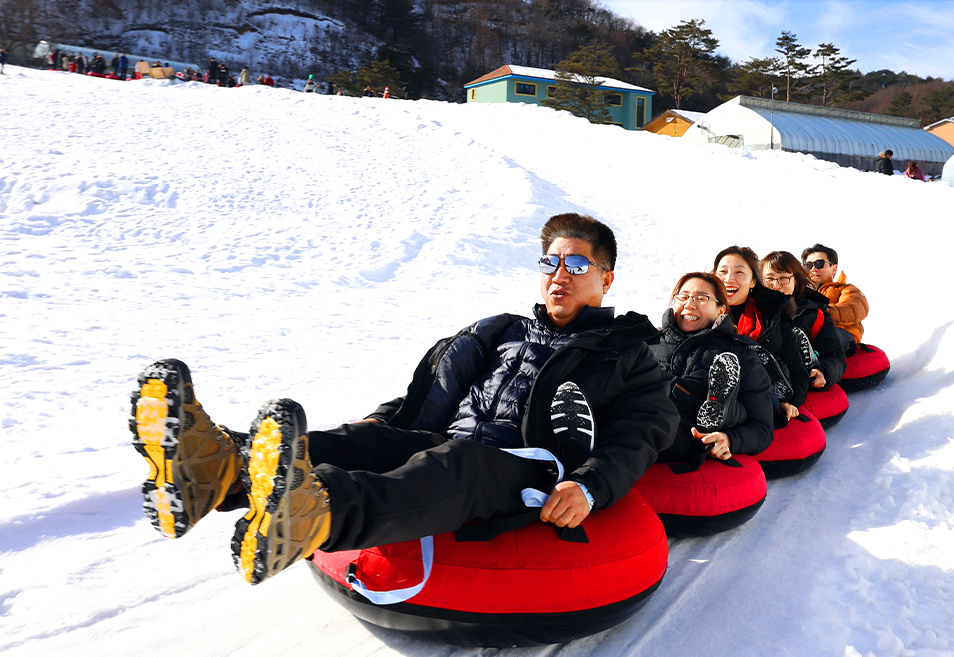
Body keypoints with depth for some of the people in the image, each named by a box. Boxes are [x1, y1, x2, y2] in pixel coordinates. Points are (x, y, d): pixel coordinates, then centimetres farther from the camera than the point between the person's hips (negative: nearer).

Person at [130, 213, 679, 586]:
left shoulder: (628, 357, 18)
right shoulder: (500, 332, 30)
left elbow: (638, 437, 2)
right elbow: (432, 388, 28)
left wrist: (589, 487, -20)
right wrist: (385, 421, 6)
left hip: (533, 478, -4)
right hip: (445, 449, 5)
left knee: (455, 463, -38)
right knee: (368, 438, -26)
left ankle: (313, 518, -67)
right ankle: (218, 465, -51)